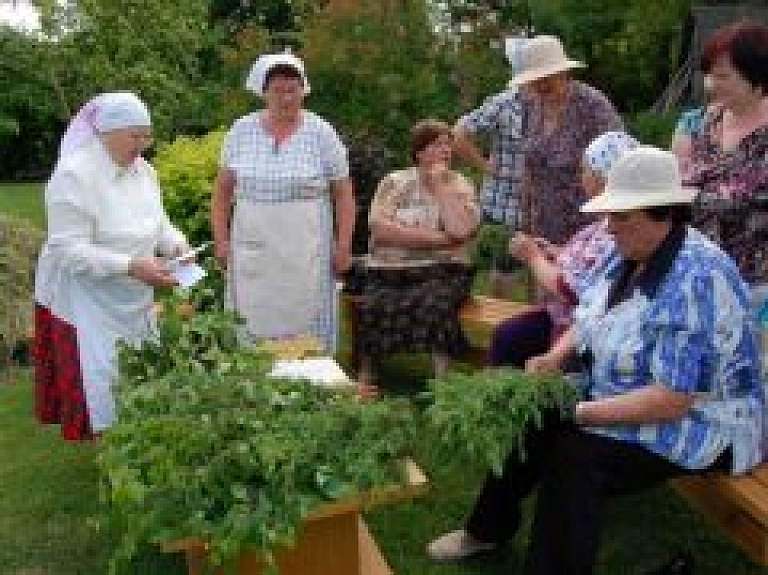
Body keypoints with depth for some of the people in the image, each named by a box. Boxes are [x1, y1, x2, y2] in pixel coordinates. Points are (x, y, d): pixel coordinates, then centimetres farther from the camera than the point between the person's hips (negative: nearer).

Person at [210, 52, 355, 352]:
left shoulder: (321, 132, 1)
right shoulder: (242, 130, 7)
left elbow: (343, 193, 3)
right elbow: (223, 189, 13)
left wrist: (343, 245, -3)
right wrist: (221, 240, 6)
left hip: (305, 251, -2)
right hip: (252, 247, 2)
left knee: (306, 330, 0)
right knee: (252, 327, 4)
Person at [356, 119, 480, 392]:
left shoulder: (459, 185, 10)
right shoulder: (394, 182, 10)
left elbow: (461, 230, -10)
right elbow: (380, 227, -8)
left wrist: (440, 186, -4)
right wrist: (437, 239, -10)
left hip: (442, 271, 0)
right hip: (389, 270, 1)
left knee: (434, 303, -32)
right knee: (374, 306, -28)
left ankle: (442, 378, -24)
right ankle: (365, 378, -16)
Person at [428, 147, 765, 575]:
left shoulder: (695, 280, -29)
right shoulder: (629, 255, -1)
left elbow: (671, 402, -32)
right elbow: (589, 320, 11)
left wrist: (578, 412, -28)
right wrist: (555, 357, -9)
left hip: (696, 421, -9)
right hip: (625, 394, 9)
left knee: (573, 454, -26)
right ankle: (491, 527, 22)